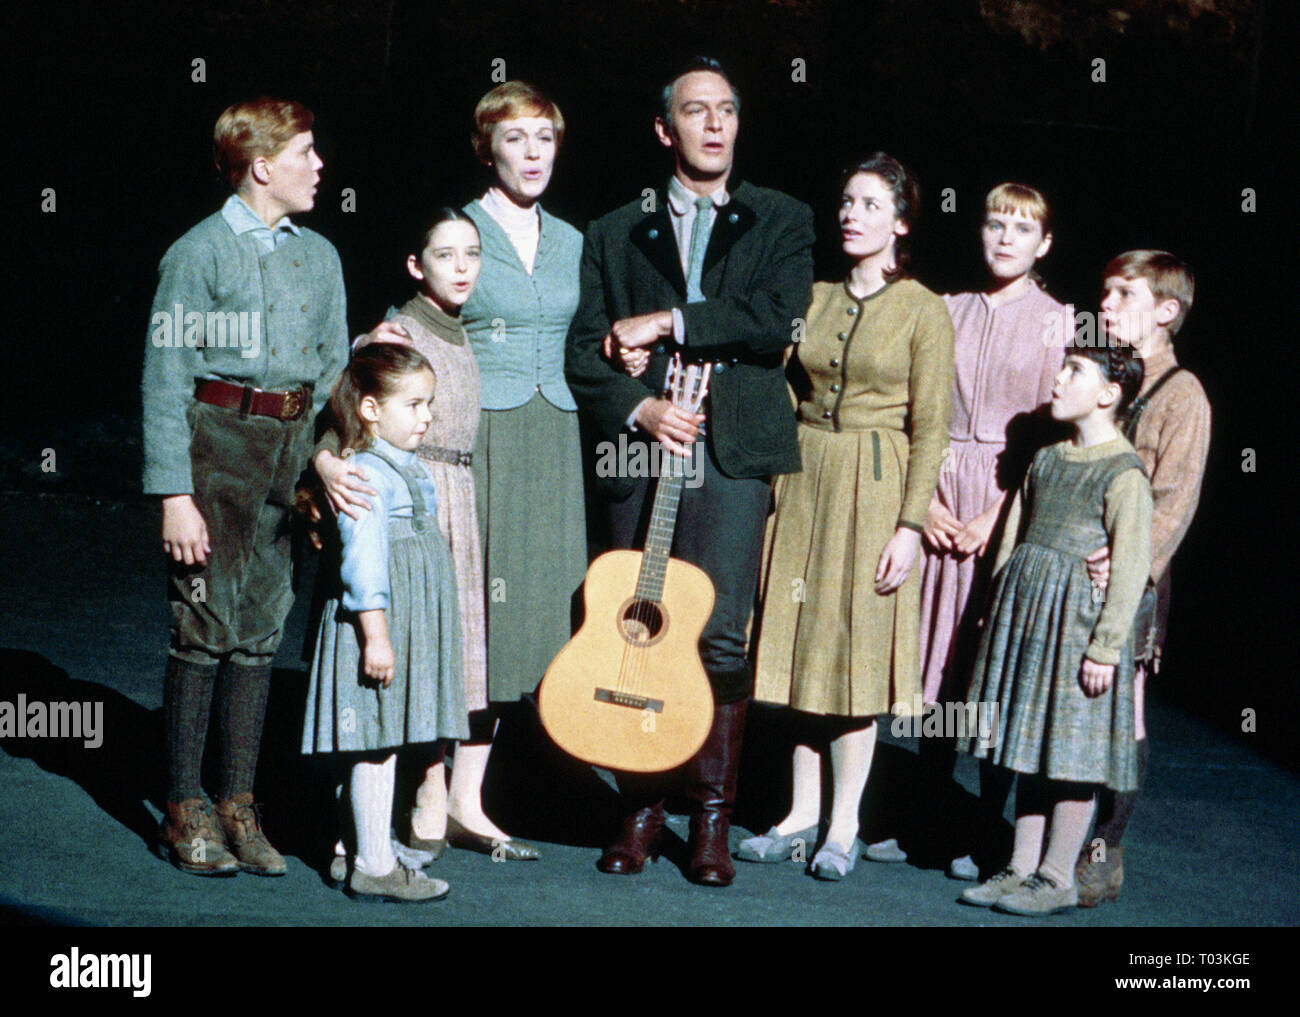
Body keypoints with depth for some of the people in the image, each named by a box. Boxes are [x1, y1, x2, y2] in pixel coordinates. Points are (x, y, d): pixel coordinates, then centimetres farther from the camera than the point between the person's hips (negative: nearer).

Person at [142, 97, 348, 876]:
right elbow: (166, 378, -7)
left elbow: (334, 371, 18)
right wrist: (174, 493, -13)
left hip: (295, 446, 5)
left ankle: (240, 805, 15)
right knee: (206, 626, -2)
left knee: (263, 627, 8)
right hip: (218, 440, -5)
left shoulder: (320, 256, 12)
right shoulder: (199, 253, -5)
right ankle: (185, 810, 9)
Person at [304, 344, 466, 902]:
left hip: (411, 622, 10)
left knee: (386, 743, 14)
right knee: (376, 746, -4)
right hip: (379, 622, -10)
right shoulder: (366, 475, -17)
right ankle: (373, 867, 2)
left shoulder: (407, 468, 15)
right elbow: (363, 560, -22)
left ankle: (377, 854, 21)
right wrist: (376, 635, -24)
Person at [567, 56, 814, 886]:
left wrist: (667, 322, -6)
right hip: (641, 449, 2)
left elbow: (780, 319, -7)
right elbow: (586, 353, 10)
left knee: (721, 635, -8)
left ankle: (712, 818, 4)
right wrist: (638, 407, -7)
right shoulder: (616, 233, 17)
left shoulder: (781, 221, 12)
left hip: (734, 452, -2)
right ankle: (643, 809, 15)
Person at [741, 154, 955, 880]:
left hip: (875, 487, -4)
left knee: (856, 648, -2)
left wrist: (910, 525, -12)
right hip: (804, 480, 5)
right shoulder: (814, 299, 10)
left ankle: (845, 825, 8)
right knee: (803, 643, 6)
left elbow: (931, 427, -7)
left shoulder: (923, 311, -4)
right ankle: (804, 812, 16)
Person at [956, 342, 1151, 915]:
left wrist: (1106, 647, -16)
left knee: (1072, 754, -1)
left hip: (1078, 617, -7)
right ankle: (1022, 866, 19)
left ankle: (1057, 876, 8)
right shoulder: (1046, 460, 12)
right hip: (1024, 611, 7)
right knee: (1031, 746, 12)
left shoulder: (1123, 474, -11)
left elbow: (1131, 566, -14)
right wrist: (998, 613, 17)